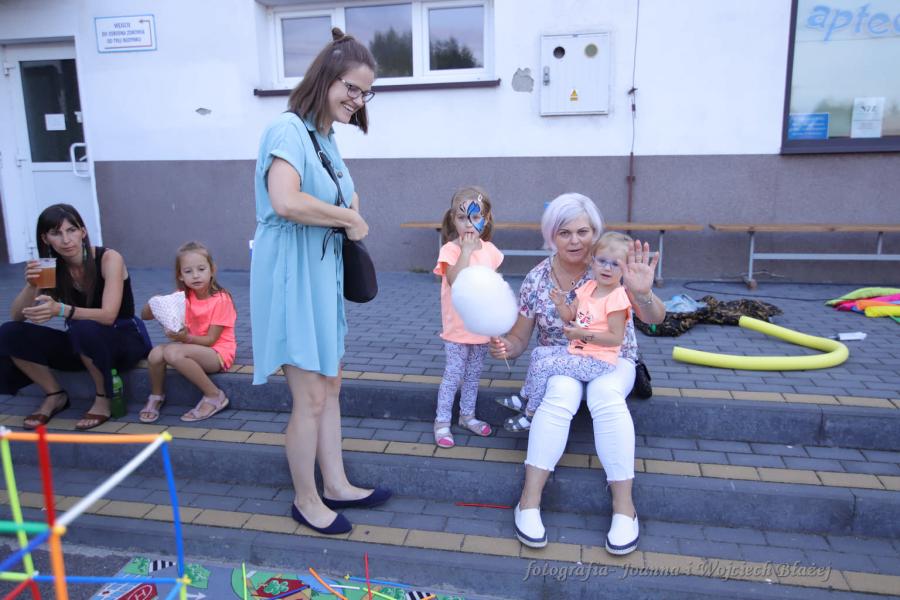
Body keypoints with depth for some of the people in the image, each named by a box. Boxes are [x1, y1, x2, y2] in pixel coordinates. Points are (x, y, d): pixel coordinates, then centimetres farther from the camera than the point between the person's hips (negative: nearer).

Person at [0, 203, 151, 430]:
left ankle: (103, 398, -14)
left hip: (125, 339, -5)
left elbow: (108, 316, -29)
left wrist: (60, 310, -45)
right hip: (82, 344, 5)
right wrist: (31, 285, -27)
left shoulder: (109, 258, -18)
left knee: (85, 328, -38)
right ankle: (55, 396, 4)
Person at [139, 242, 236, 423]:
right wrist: (154, 304, -21)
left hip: (218, 352, -6)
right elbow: (145, 316, 2)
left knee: (173, 352, -31)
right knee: (156, 353, -22)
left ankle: (214, 396, -20)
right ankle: (156, 396, 6)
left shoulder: (221, 299, -15)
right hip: (191, 345, 6)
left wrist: (185, 338, -33)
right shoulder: (183, 297, 2)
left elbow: (211, 340, -15)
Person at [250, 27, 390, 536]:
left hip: (324, 275, 9)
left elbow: (343, 201, 23)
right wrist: (350, 218, -18)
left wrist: (351, 216, 0)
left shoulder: (327, 138, 13)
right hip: (294, 277, -9)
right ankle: (306, 500, 21)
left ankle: (336, 485, 32)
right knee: (310, 398, 1)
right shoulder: (289, 129, -15)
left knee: (331, 386, 17)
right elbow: (285, 201, -32)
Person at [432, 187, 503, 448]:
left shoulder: (490, 249, 3)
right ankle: (442, 421, 15)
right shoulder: (450, 249, -15)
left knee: (474, 373, 18)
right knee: (453, 373, 2)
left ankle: (467, 414, 34)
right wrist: (466, 250, -30)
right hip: (458, 326, -5)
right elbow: (456, 280, -31)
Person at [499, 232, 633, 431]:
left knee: (543, 366, -15)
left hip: (597, 361, -9)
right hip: (577, 350, 9)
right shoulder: (588, 287, 4)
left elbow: (616, 338, -22)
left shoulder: (617, 298, -20)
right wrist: (560, 304, -12)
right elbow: (569, 317, 9)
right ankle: (526, 396, 31)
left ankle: (530, 414, 2)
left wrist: (583, 334, -27)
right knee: (538, 352, 15)